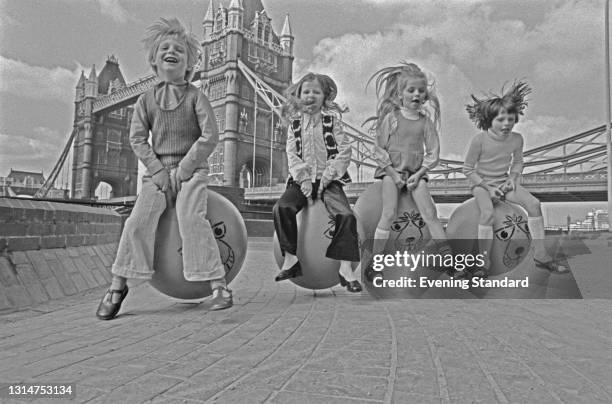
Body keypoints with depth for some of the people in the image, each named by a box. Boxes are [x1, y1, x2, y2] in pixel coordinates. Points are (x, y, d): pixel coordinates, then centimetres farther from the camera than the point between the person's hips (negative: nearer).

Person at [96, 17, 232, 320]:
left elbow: (210, 136, -7)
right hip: (158, 168, 3)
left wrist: (185, 168, -12)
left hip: (191, 168, -3)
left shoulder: (195, 96, 1)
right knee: (138, 221, -11)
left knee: (191, 218, -23)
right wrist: (158, 170, -8)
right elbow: (137, 139, 5)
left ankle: (219, 284, -18)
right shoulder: (146, 99, 9)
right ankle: (118, 285, 2)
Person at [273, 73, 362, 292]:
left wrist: (328, 176, -11)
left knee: (346, 215, -23)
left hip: (329, 180, -2)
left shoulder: (332, 119, 5)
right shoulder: (294, 122, 11)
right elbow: (291, 154, 4)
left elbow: (344, 150, -2)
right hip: (302, 179, 2)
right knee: (281, 208, -23)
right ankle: (291, 258, -11)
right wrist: (303, 178, -10)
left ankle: (345, 268, -13)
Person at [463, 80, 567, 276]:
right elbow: (468, 169, -9)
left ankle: (540, 254, -3)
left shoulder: (516, 139, -1)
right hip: (481, 184, -4)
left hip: (504, 182, 4)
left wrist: (513, 177, -6)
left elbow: (518, 162, 16)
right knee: (487, 212, -32)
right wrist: (487, 186, -15)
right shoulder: (479, 139, -14)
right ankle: (484, 261, -21)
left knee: (533, 203, -15)